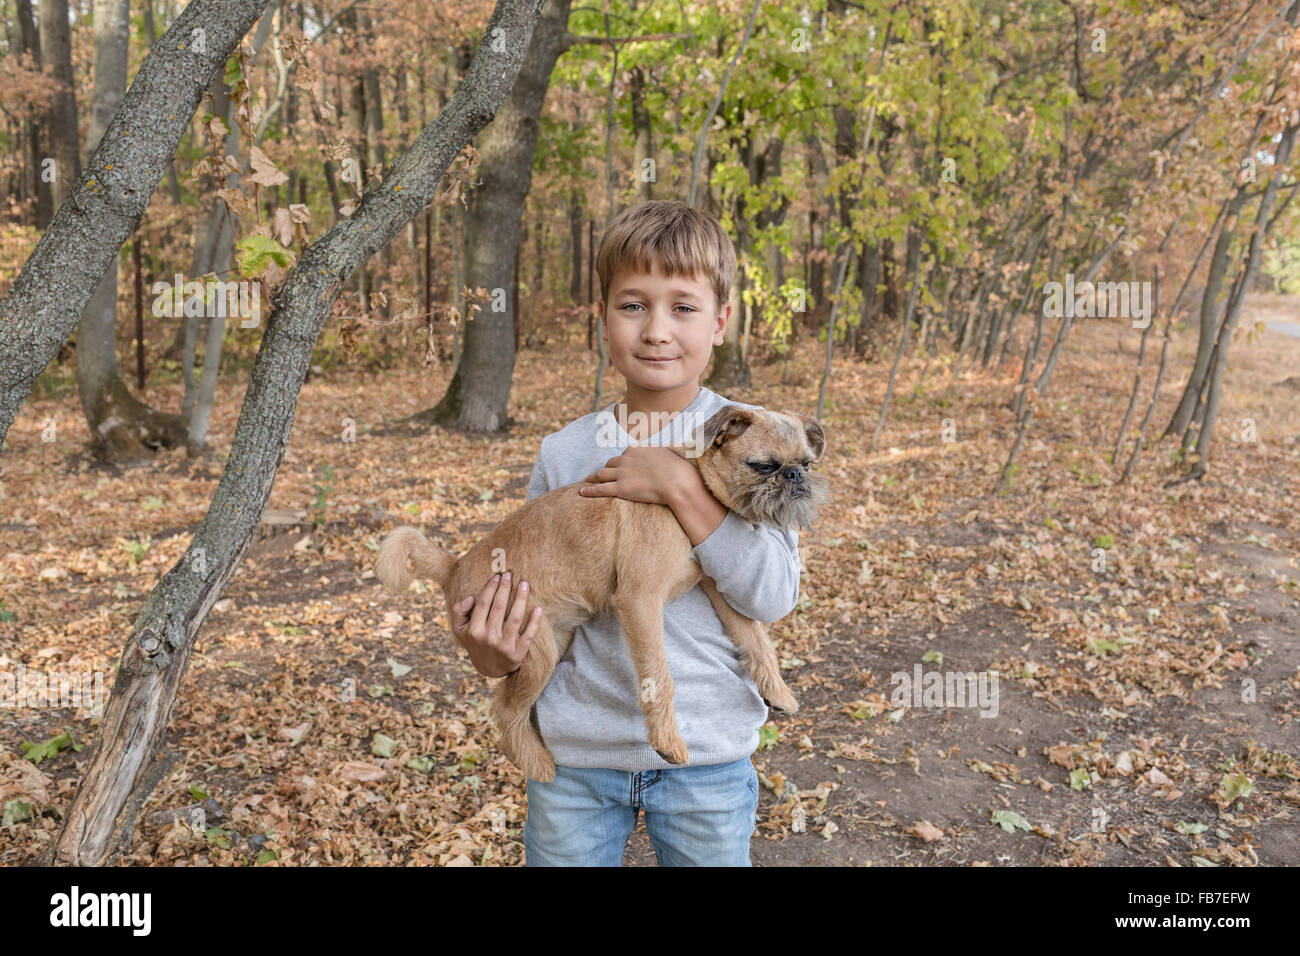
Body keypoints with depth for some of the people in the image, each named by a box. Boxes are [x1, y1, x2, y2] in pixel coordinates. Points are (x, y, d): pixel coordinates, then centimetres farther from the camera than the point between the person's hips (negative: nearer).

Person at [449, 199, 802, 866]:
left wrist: (679, 486, -22)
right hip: (574, 747, 2)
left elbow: (775, 595, -16)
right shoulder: (563, 452, -1)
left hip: (705, 757, -1)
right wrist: (493, 655, -13)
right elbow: (528, 590, 7)